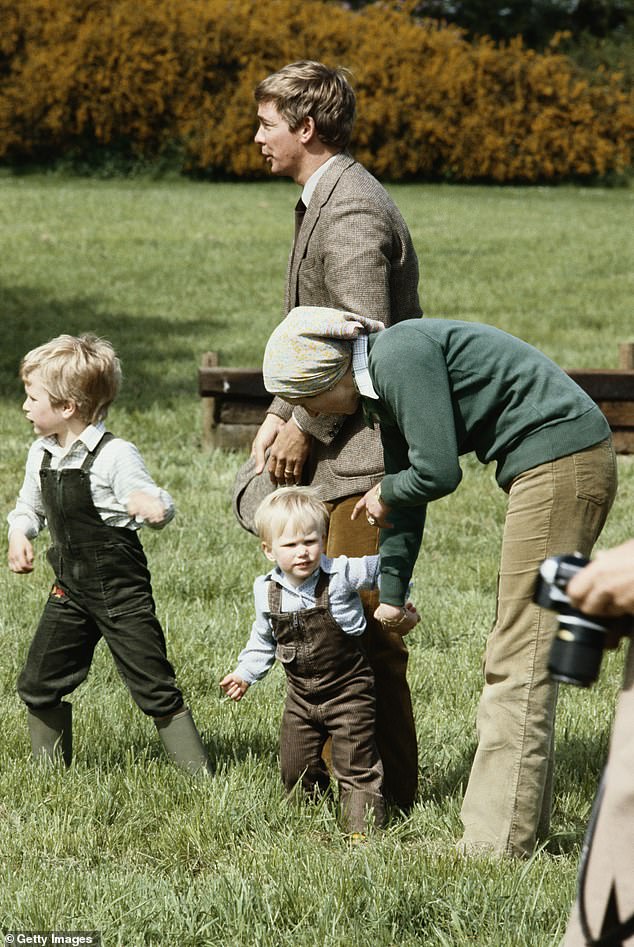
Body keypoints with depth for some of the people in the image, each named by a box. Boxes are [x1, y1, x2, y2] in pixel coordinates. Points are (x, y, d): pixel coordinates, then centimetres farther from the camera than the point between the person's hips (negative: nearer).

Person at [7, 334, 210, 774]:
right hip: (70, 588, 7)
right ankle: (50, 768, 27)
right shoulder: (41, 455, 5)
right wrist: (19, 534, -1)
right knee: (39, 684, 10)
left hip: (122, 589, -7)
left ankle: (198, 772, 1)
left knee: (155, 687, -5)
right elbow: (29, 506, 20)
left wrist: (154, 507, -39)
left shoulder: (115, 455, -16)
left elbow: (159, 505, -16)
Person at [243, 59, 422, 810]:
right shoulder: (322, 202, 16)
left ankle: (388, 796, 2)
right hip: (343, 447, 11)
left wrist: (304, 428, -15)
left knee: (363, 624, -6)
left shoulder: (350, 211, -17)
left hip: (367, 451, -11)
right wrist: (279, 415, 10)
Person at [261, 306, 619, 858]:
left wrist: (384, 495, 4)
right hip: (561, 466, 10)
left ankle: (500, 843, -5)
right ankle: (524, 821, 20)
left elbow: (438, 472, -17)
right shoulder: (382, 379, 15)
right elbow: (405, 495, 24)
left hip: (561, 463, -10)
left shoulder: (398, 357, -15)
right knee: (516, 654, 14)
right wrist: (390, 594, 30)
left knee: (520, 659, -8)